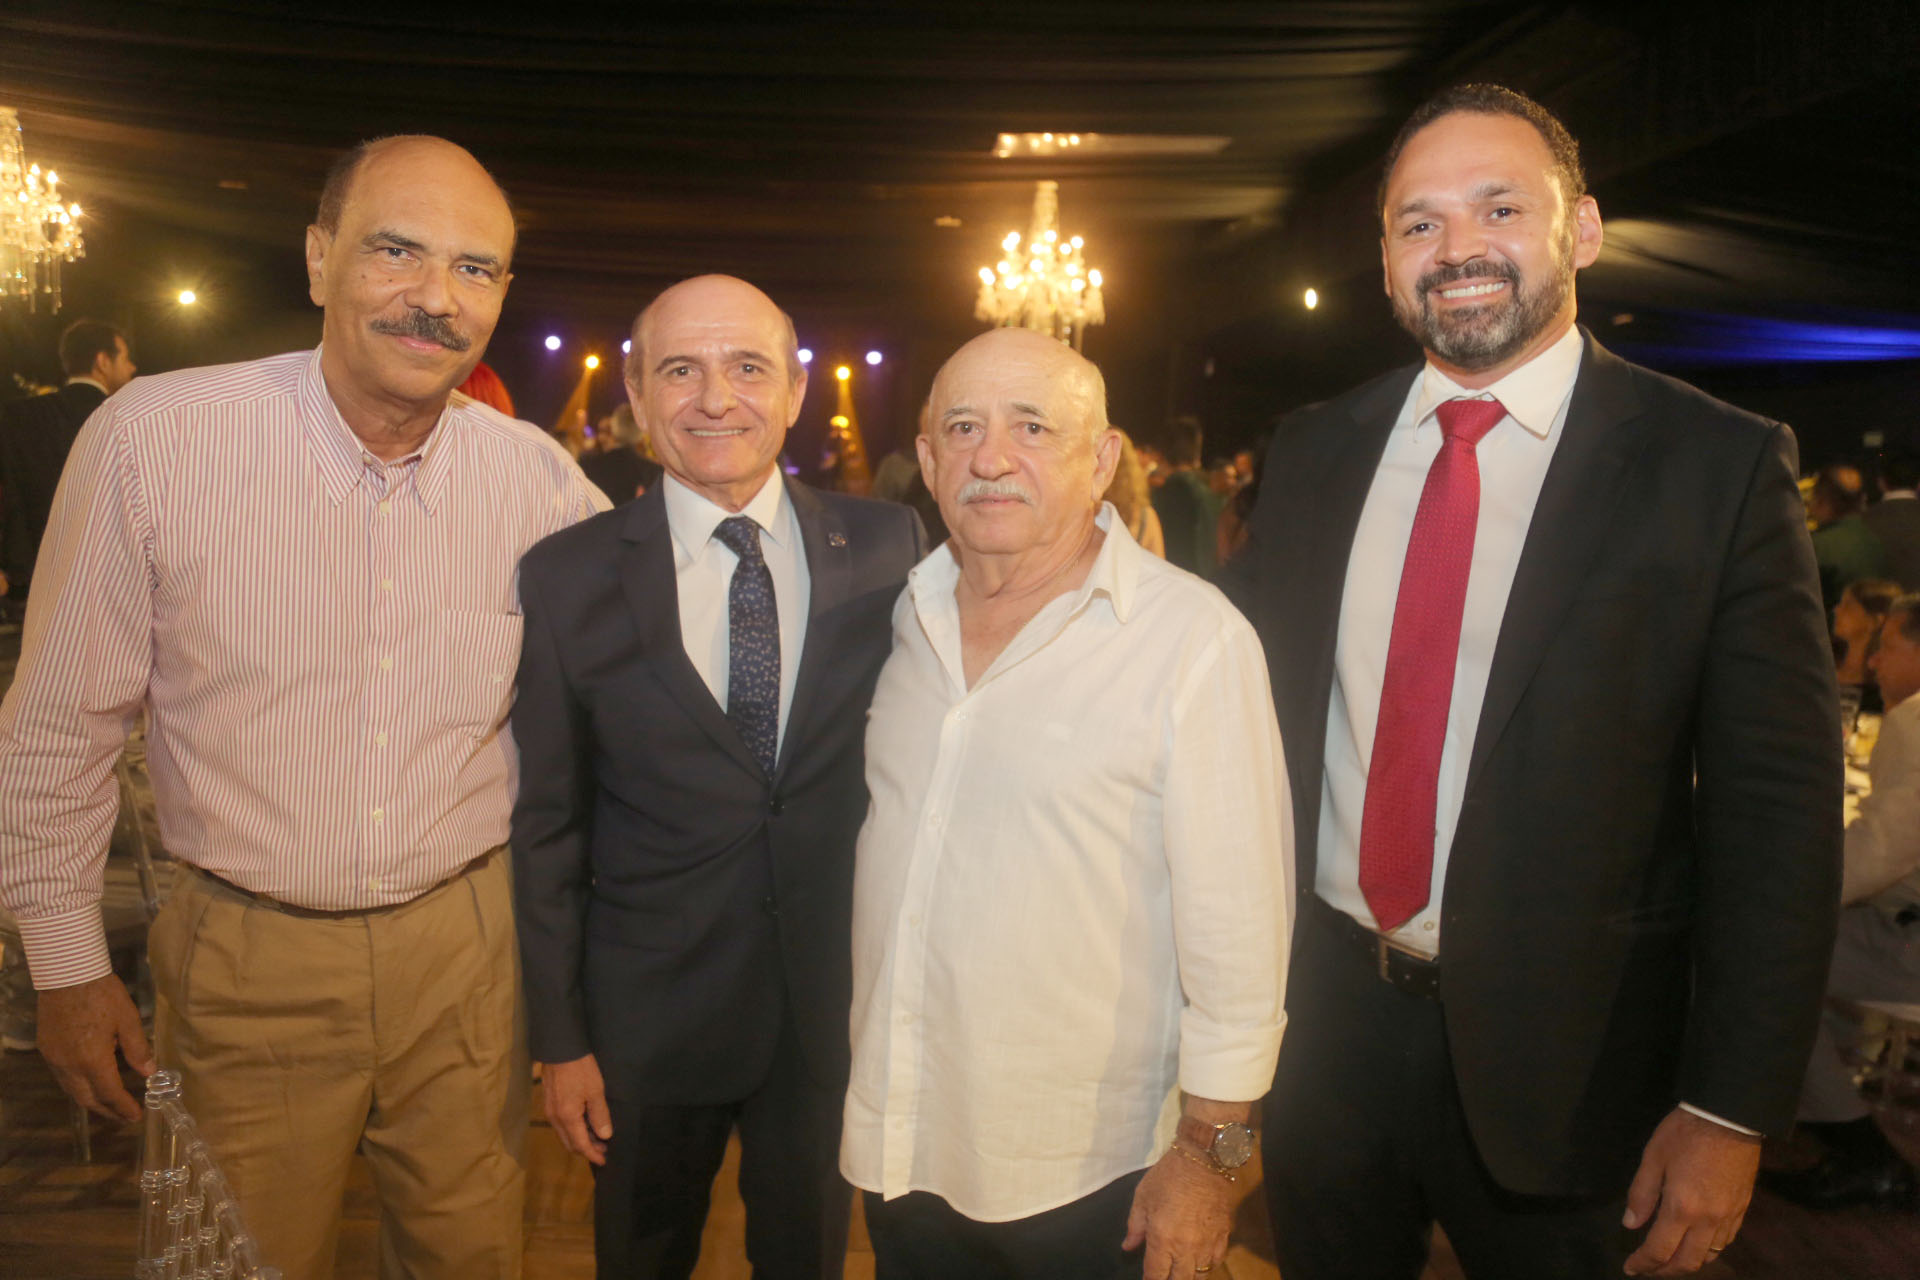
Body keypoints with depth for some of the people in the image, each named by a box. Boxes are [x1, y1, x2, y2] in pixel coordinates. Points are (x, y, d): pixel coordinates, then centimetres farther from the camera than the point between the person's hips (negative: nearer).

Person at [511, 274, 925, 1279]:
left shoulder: (887, 548, -6)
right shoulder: (566, 578, -8)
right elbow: (547, 823, -4)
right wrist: (560, 1038, -1)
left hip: (836, 1005, 1)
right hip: (647, 1012, 0)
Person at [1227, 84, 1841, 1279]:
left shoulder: (1720, 466, -9)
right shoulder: (1315, 450, 2)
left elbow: (1778, 809, -9)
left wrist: (1730, 1111, -10)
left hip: (1562, 1055, -3)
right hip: (1320, 1014, 4)